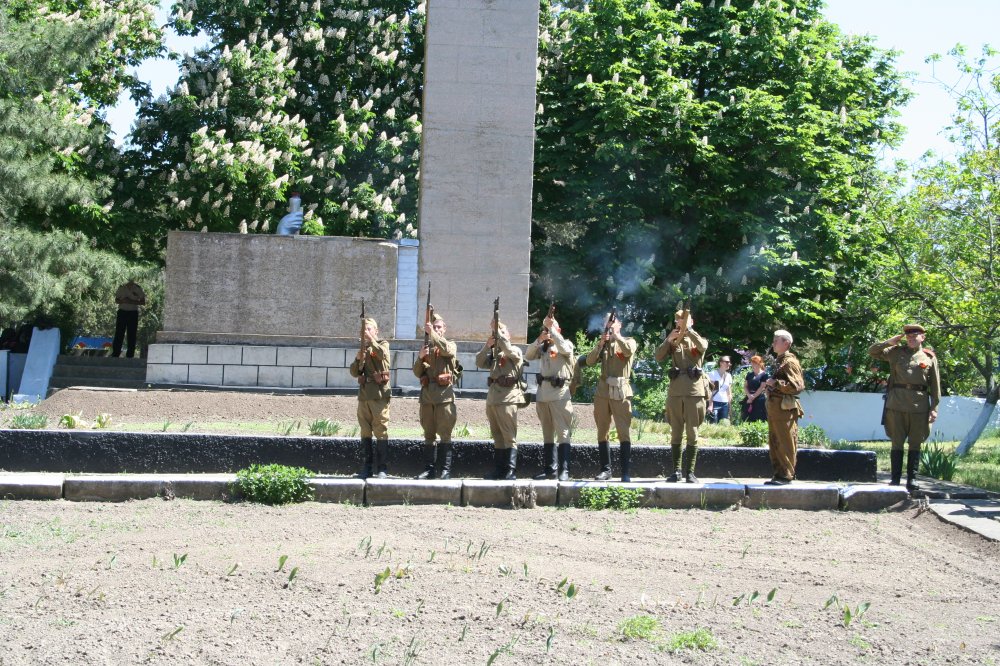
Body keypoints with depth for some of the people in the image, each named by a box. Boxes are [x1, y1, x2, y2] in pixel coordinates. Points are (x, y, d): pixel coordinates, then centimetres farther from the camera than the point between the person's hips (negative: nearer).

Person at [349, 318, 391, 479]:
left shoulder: (383, 343, 5)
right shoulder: (362, 348, 19)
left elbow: (382, 354, -20)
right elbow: (354, 373, 13)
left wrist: (371, 339, -15)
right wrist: (358, 359, -5)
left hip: (379, 394, -6)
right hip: (364, 394, 6)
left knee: (381, 431, -8)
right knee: (365, 431, 7)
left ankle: (382, 467, -6)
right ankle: (368, 466, 14)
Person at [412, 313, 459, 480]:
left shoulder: (451, 345, 6)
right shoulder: (426, 348, 16)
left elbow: (445, 349, -20)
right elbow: (417, 373, 11)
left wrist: (432, 333, -23)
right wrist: (420, 357, -7)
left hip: (444, 395, -4)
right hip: (427, 395, 4)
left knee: (445, 434, -4)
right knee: (428, 435, 7)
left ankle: (445, 469, -1)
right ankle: (429, 469, 10)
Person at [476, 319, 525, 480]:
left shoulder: (515, 351, 4)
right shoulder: (493, 353, 21)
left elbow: (507, 348, -18)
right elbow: (480, 363, 6)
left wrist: (497, 329, -12)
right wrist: (488, 345, -5)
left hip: (507, 396, -7)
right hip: (492, 397, 7)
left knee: (509, 436, -8)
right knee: (497, 436, 9)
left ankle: (511, 471, -10)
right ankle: (498, 470, 13)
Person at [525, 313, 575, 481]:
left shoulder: (566, 344, 2)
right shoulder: (542, 347, 15)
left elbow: (564, 348, -20)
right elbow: (528, 356, 4)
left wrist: (551, 327, -16)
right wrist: (539, 340, -8)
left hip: (559, 393, -6)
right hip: (542, 393, 6)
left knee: (563, 432, -9)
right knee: (547, 434, 9)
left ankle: (564, 471, -11)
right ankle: (549, 469, 15)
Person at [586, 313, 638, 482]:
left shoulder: (629, 341, 8)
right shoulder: (603, 346, 19)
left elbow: (629, 351, -16)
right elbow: (590, 361, 4)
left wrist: (615, 335, -10)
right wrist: (600, 344, -7)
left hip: (620, 392, -5)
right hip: (602, 391, 5)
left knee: (624, 432, -9)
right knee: (602, 432, 6)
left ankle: (626, 472, -10)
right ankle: (605, 469, 12)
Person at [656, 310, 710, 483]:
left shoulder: (699, 340, 11)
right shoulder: (673, 342, 17)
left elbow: (702, 346, -14)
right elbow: (659, 357, 1)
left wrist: (688, 329, -16)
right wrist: (668, 339, -10)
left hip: (695, 390, -2)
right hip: (675, 390, 2)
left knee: (692, 433, -2)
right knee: (676, 432, 4)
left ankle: (690, 471, 1)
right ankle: (677, 470, 9)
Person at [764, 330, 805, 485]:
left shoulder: (790, 362, -11)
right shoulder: (779, 362, 19)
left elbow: (797, 386, -20)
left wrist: (776, 383, -22)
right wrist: (769, 384, 17)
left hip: (785, 409, -10)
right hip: (774, 407, 10)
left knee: (785, 444, -5)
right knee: (774, 443, 13)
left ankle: (786, 475, -1)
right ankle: (778, 474, 19)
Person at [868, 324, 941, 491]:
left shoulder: (929, 357, 8)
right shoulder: (896, 352, 10)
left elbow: (935, 385, 6)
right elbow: (872, 351, 10)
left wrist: (934, 408, 0)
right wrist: (889, 342, -4)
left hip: (919, 406, 0)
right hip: (896, 404, 0)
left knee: (915, 444, 4)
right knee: (897, 443, 2)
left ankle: (911, 479, 10)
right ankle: (895, 479, 5)